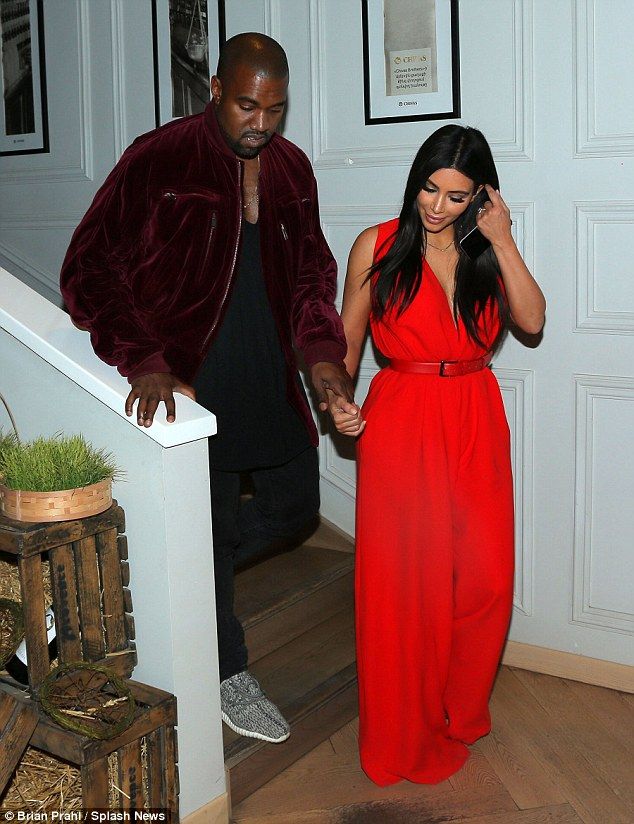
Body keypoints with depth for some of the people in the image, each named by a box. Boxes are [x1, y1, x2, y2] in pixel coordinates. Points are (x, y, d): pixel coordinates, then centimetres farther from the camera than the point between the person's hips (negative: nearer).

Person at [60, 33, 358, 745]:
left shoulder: (291, 168, 4)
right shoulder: (159, 160, -14)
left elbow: (311, 269, 13)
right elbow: (90, 271, -14)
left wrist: (322, 349, -5)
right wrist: (141, 360, -27)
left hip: (270, 379, 6)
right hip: (188, 382, -6)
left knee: (295, 502, 15)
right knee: (210, 525, 5)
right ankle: (229, 675, 26)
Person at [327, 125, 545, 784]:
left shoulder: (486, 253, 8)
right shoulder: (378, 247, 0)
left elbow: (532, 321, -6)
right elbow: (348, 338, 5)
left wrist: (502, 241, -10)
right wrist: (337, 399, -11)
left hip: (476, 429, 3)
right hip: (401, 427, -3)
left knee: (485, 580, 4)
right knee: (403, 586, 1)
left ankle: (459, 715, 29)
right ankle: (406, 736, 21)